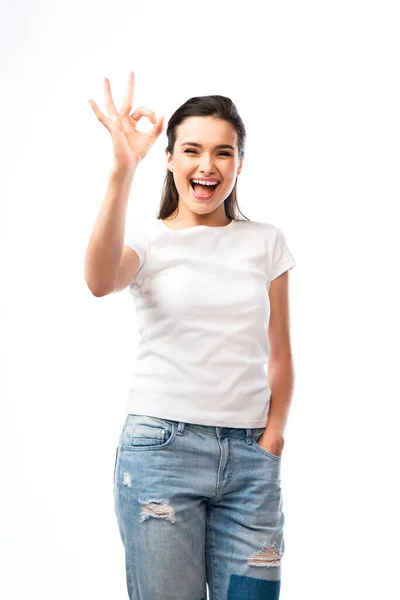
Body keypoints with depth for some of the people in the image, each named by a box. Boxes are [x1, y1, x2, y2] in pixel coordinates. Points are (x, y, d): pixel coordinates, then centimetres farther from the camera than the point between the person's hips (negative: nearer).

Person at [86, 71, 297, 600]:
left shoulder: (266, 243, 10)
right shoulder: (149, 240, 2)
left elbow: (279, 355, 12)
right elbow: (101, 280, -23)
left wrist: (271, 439, -1)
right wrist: (123, 169, -32)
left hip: (249, 455, 2)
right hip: (162, 446, -2)